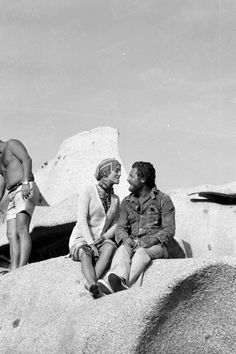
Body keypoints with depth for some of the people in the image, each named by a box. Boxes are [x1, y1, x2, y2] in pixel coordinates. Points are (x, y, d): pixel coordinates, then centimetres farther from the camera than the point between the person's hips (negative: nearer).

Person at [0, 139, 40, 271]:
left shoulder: (11, 144, 6)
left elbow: (27, 159, -11)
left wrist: (25, 182, -22)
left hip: (27, 191, -9)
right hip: (13, 196, 9)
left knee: (21, 230, -23)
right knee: (11, 235, -6)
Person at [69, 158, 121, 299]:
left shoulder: (115, 199, 14)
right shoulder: (89, 191, -4)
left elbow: (114, 226, 11)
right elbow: (82, 220, -13)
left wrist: (103, 238, -11)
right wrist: (91, 244, -24)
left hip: (103, 241, 4)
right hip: (81, 240, -4)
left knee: (111, 247, -33)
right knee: (85, 253, -39)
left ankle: (91, 283, -50)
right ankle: (94, 287, -62)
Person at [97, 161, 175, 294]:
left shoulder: (163, 200, 5)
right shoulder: (127, 202, 19)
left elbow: (169, 229, -2)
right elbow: (120, 227, 12)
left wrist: (152, 240, -21)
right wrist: (125, 238, -13)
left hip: (156, 246, -3)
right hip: (132, 244, 3)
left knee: (141, 252, -37)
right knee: (123, 250, -32)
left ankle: (123, 284, -65)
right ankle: (119, 278, -64)